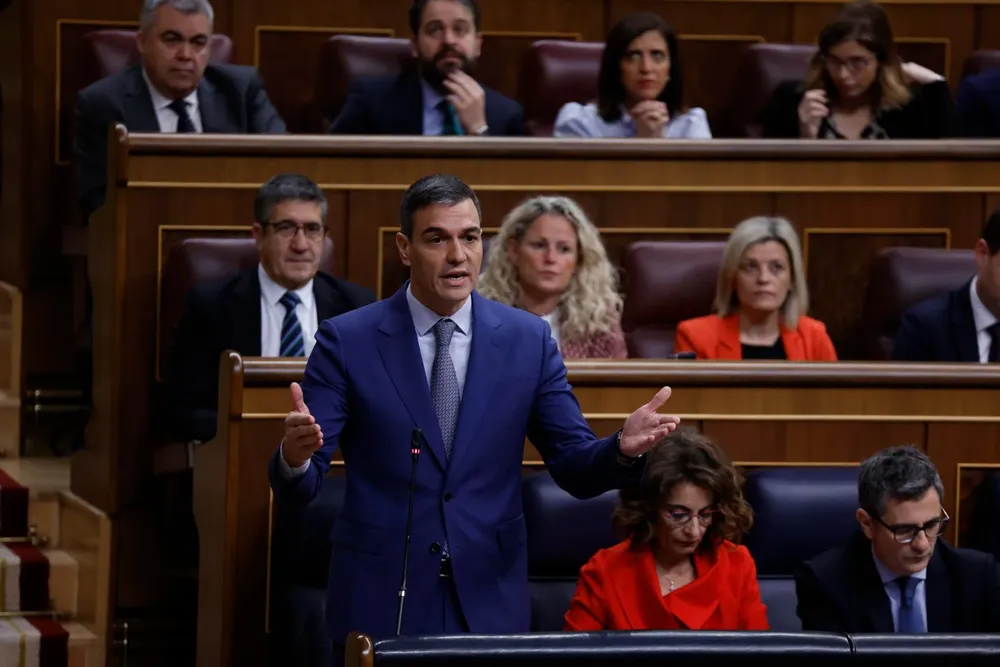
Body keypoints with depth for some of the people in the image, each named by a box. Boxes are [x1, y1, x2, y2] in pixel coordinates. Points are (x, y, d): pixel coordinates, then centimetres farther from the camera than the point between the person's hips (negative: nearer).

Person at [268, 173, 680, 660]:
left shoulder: (528, 339, 3)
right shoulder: (347, 340, -4)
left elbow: (576, 468, 3)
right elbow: (301, 486, -8)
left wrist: (623, 449, -19)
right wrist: (295, 456, -31)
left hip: (490, 601, 2)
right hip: (379, 601, -2)